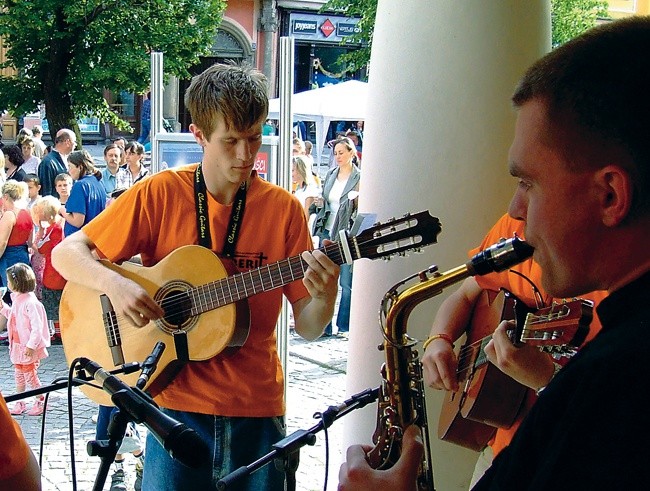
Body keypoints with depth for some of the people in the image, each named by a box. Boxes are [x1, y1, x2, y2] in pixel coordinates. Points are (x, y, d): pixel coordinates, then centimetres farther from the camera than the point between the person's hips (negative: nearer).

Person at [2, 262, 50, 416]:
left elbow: (37, 326, -25)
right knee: (19, 376, 16)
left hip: (29, 348, -9)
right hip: (18, 346, 9)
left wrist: (31, 345, -27)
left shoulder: (30, 302, -24)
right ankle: (19, 403, 26)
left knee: (30, 376, 3)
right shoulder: (17, 299, 6)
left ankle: (41, 402, 19)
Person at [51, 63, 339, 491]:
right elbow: (67, 252, -2)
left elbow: (308, 327, 1)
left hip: (257, 408, 1)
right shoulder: (161, 194, -4)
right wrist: (114, 283, -21)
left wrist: (325, 296, -21)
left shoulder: (283, 208, -1)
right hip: (178, 402, -1)